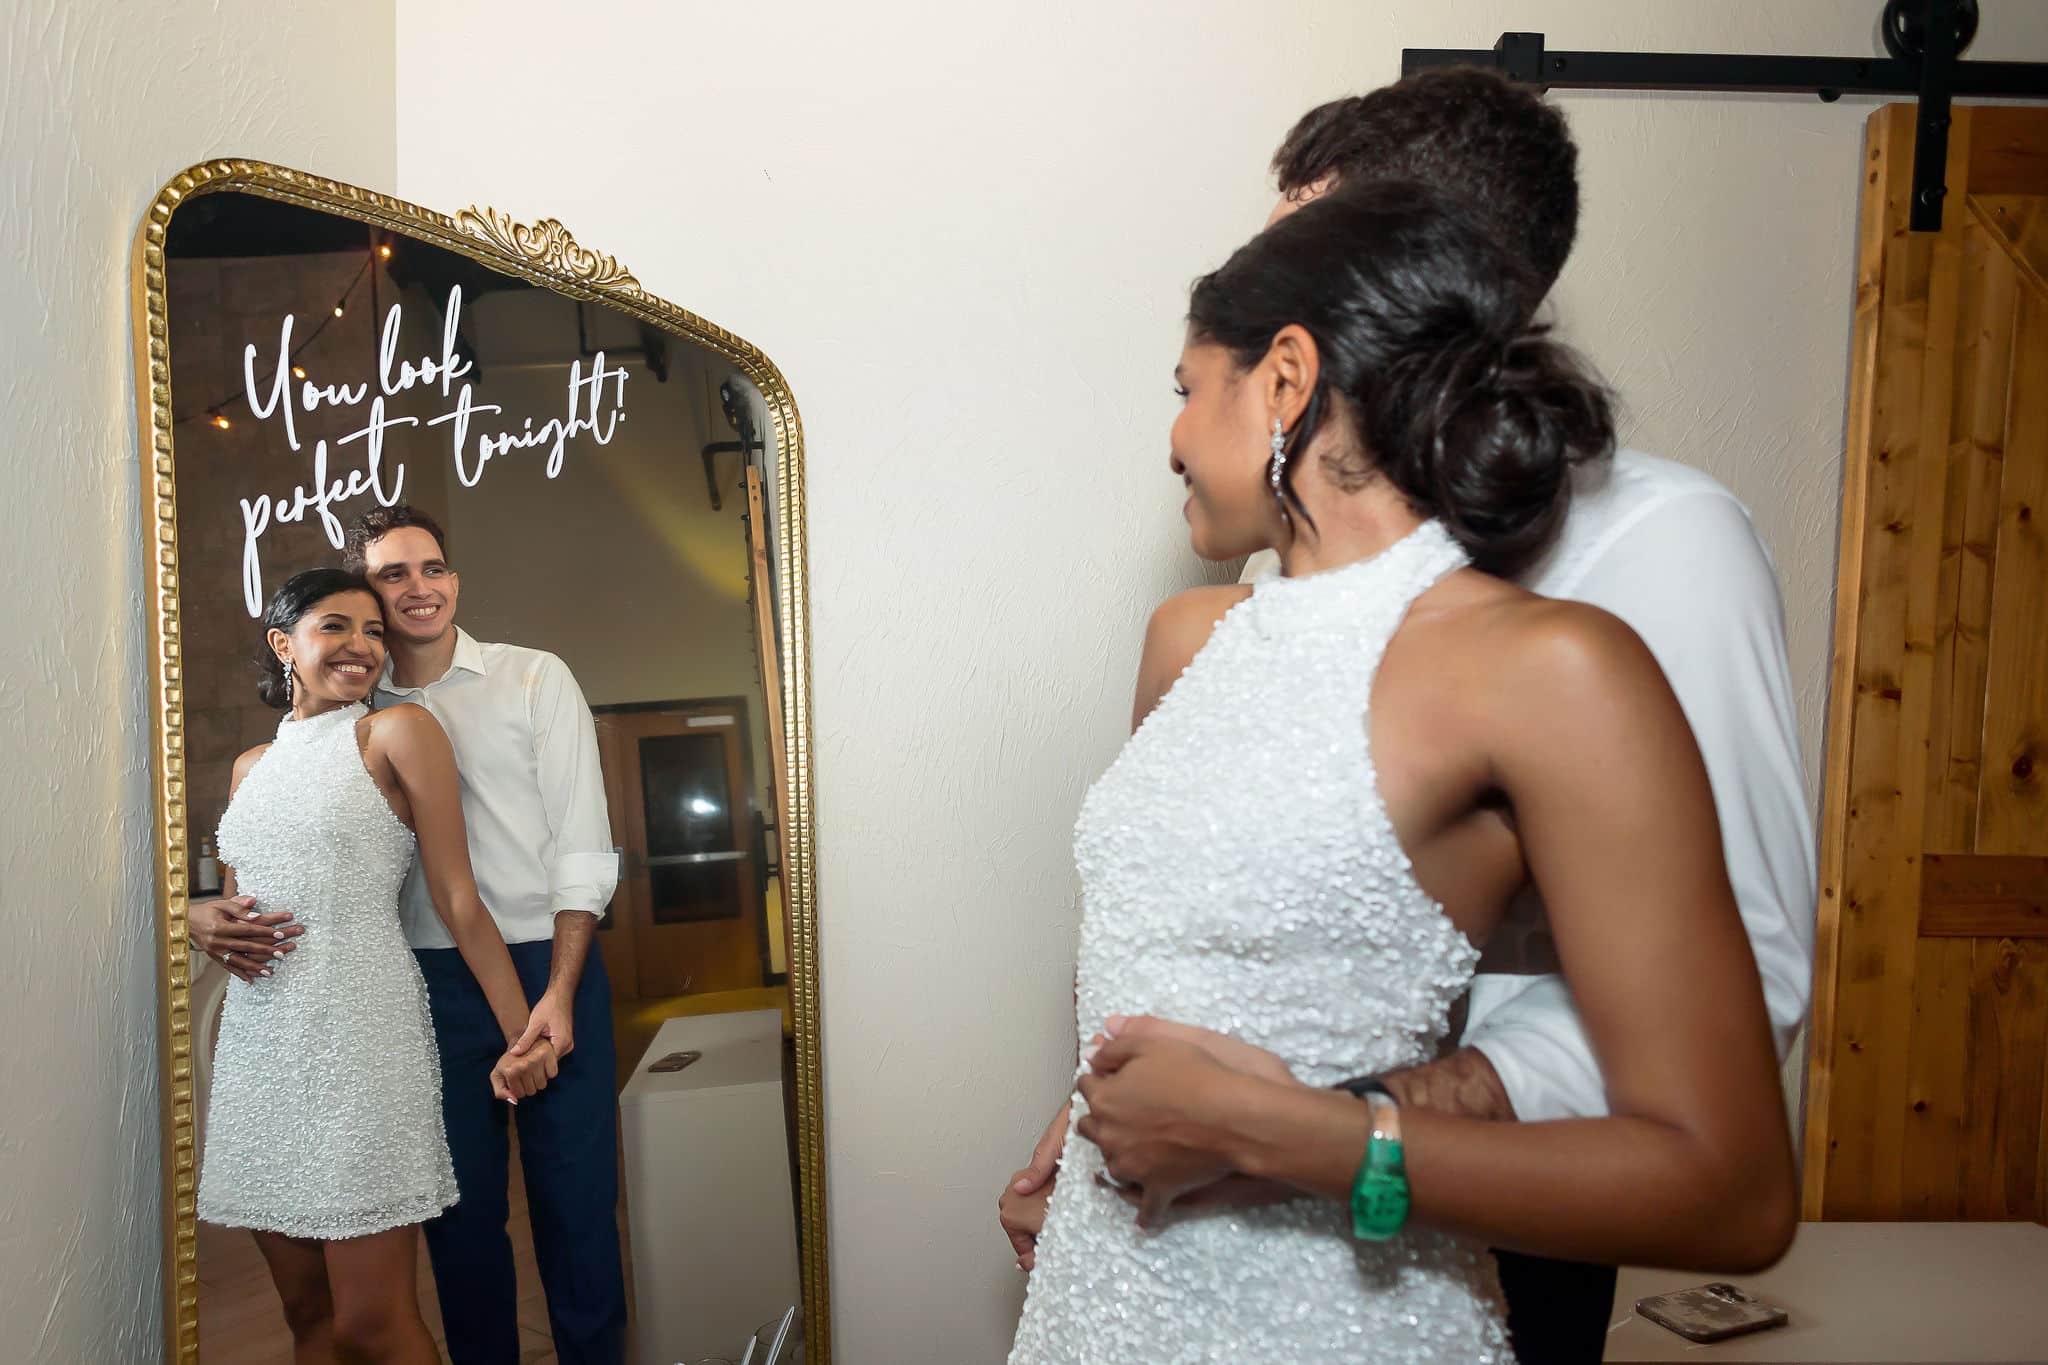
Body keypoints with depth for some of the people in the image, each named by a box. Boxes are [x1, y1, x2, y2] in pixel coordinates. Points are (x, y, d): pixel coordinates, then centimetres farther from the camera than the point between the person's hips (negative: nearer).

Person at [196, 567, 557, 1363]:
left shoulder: (397, 732, -2)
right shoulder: (252, 766, 15)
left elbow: (459, 903, -7)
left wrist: (522, 1035, -13)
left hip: (359, 1029, -6)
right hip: (259, 1038, 6)